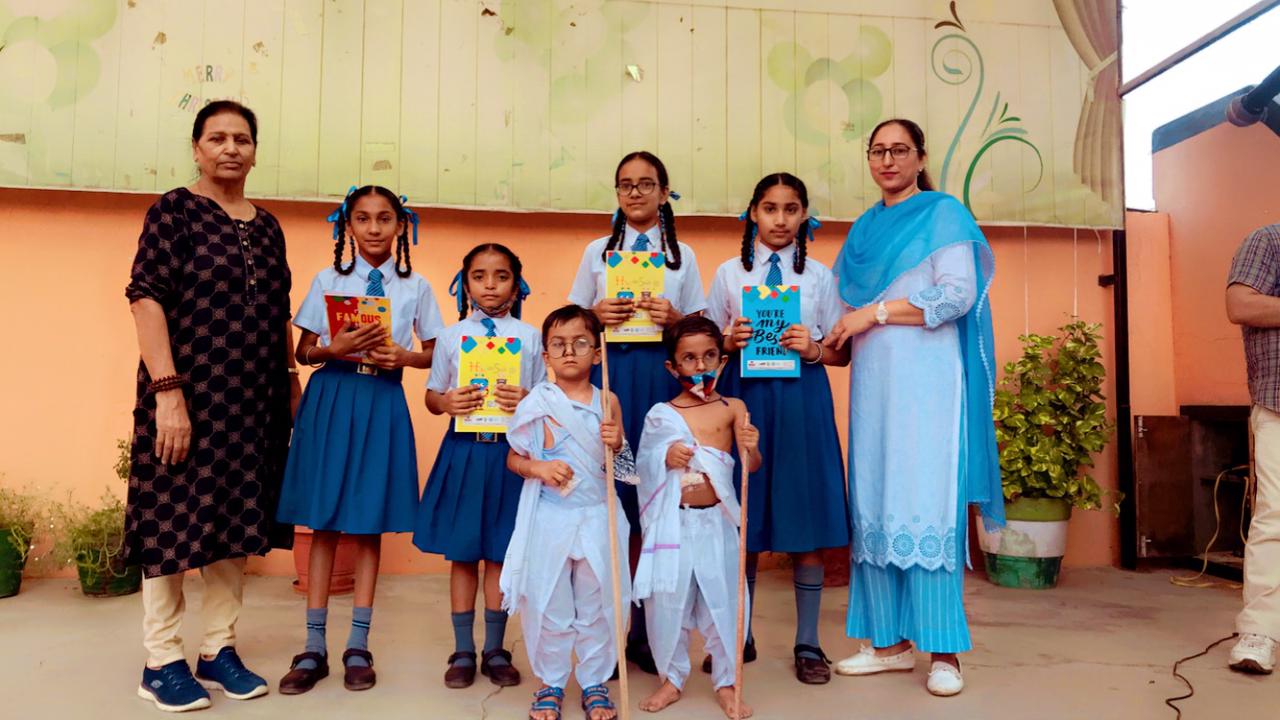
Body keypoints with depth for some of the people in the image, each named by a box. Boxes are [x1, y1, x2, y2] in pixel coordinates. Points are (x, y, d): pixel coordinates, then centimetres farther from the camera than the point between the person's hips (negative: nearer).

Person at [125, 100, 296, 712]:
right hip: (186, 392, -5)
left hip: (253, 399, 5)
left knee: (236, 519, 9)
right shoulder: (174, 211, -3)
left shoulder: (267, 227, 13)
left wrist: (292, 380, 11)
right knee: (174, 518, 2)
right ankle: (161, 662, 15)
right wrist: (167, 391, -19)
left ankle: (218, 651, 22)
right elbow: (146, 297, -11)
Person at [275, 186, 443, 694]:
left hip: (382, 403, 0)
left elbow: (435, 354, 8)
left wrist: (404, 357, -12)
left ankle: (358, 646, 15)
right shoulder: (328, 281, 4)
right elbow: (304, 352, 5)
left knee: (370, 523, 4)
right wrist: (336, 349, -15)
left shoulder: (416, 287, 4)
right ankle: (314, 646, 13)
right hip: (331, 400, 0)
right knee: (324, 523, 3)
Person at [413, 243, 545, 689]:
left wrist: (527, 401, -16)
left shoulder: (529, 336, 4)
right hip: (464, 451, 1)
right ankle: (463, 652, 21)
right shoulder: (451, 336, 6)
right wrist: (447, 402, -12)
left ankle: (495, 651, 22)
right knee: (462, 555, 8)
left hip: (510, 451, 0)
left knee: (501, 554, 8)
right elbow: (432, 397, 10)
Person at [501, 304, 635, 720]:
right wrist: (538, 468, -17)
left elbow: (624, 466, 9)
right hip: (549, 517, -1)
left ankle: (595, 684, 27)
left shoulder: (607, 401, 2)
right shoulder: (537, 402, -3)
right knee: (549, 604, 9)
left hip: (597, 517, 1)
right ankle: (550, 683, 27)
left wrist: (616, 445, -12)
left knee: (597, 604, 11)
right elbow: (513, 457, 2)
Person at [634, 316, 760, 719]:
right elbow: (644, 467, 5)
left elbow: (752, 466, -8)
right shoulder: (661, 414, 2)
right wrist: (666, 458, -15)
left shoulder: (732, 409, -1)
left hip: (716, 520, -1)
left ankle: (726, 683, 24)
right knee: (668, 601, 7)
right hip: (673, 521, 1)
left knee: (722, 601, 6)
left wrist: (752, 448, -31)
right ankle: (672, 678, 27)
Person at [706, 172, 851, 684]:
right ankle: (740, 637, 19)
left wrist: (812, 349, -12)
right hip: (745, 394, 0)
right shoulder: (730, 273, 9)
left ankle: (808, 643, 13)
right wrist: (731, 341, -11)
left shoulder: (820, 276, 9)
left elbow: (841, 353, 7)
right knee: (741, 524, 4)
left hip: (801, 398, 0)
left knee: (806, 523, 0)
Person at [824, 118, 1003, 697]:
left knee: (927, 505, -7)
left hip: (926, 379, -5)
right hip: (873, 382, 6)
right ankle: (890, 642, 10)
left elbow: (958, 294, -8)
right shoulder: (865, 228, 20)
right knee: (873, 505, 2)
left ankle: (944, 651, 0)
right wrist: (833, 339, 3)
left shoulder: (943, 214, 3)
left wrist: (873, 313, -11)